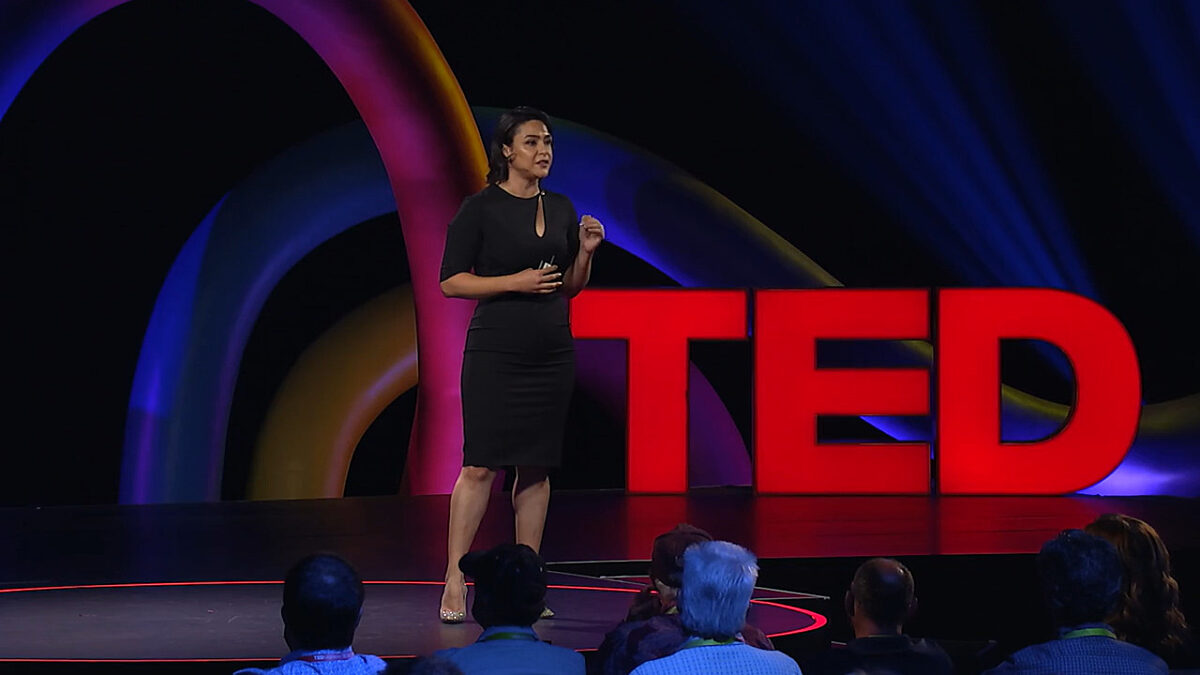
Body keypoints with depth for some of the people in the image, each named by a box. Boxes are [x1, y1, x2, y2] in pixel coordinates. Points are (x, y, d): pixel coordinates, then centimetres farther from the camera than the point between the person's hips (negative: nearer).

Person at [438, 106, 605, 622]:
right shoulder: (481, 208, -5)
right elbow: (451, 281, -7)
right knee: (481, 464, -9)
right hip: (495, 349, -5)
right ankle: (454, 583, -5)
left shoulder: (561, 208, 12)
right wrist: (515, 281, -15)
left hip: (552, 352, 5)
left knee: (537, 465, 5)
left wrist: (585, 252, -1)